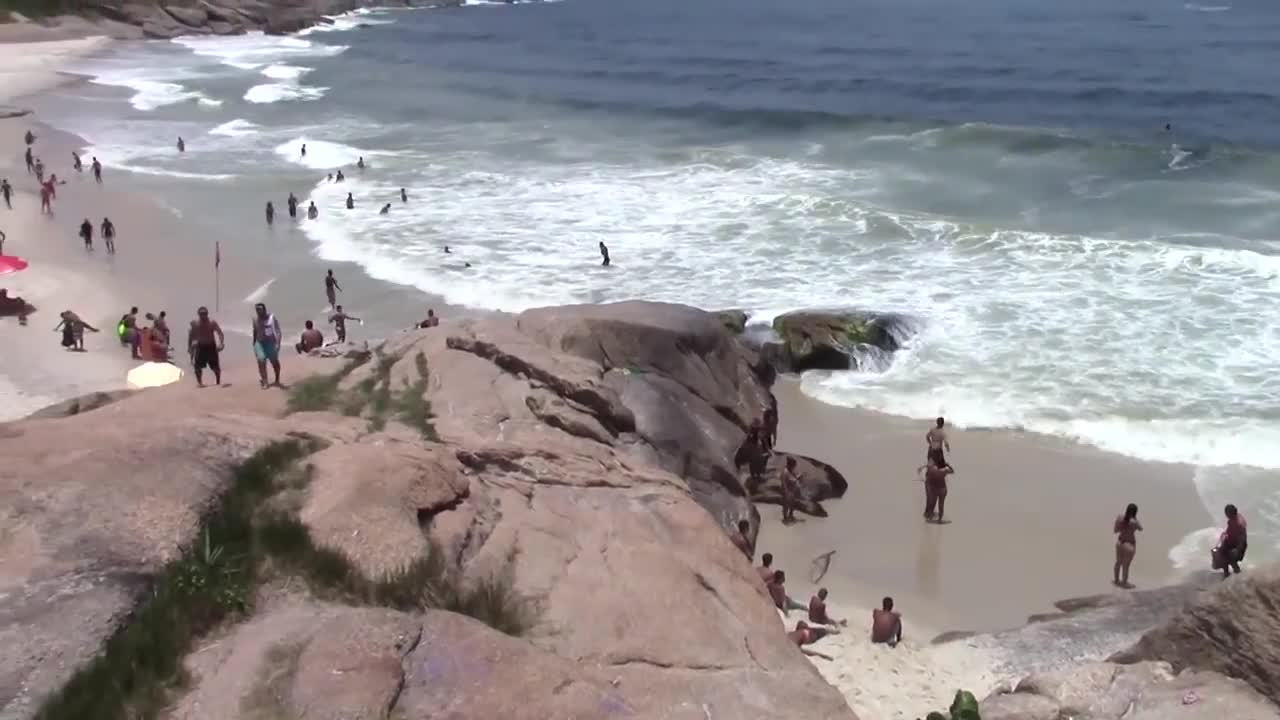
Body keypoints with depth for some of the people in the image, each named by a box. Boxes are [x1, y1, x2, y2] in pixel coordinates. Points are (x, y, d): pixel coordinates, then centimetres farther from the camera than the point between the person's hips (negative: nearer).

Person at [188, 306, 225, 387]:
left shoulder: (212, 322, -11)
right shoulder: (194, 323, -6)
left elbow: (220, 333, -15)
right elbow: (191, 335, 5)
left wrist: (221, 343, -30)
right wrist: (189, 346, 3)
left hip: (211, 346, -1)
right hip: (200, 346, 1)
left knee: (216, 367, 3)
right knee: (197, 366, -10)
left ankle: (218, 382, 21)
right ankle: (199, 382, 5)